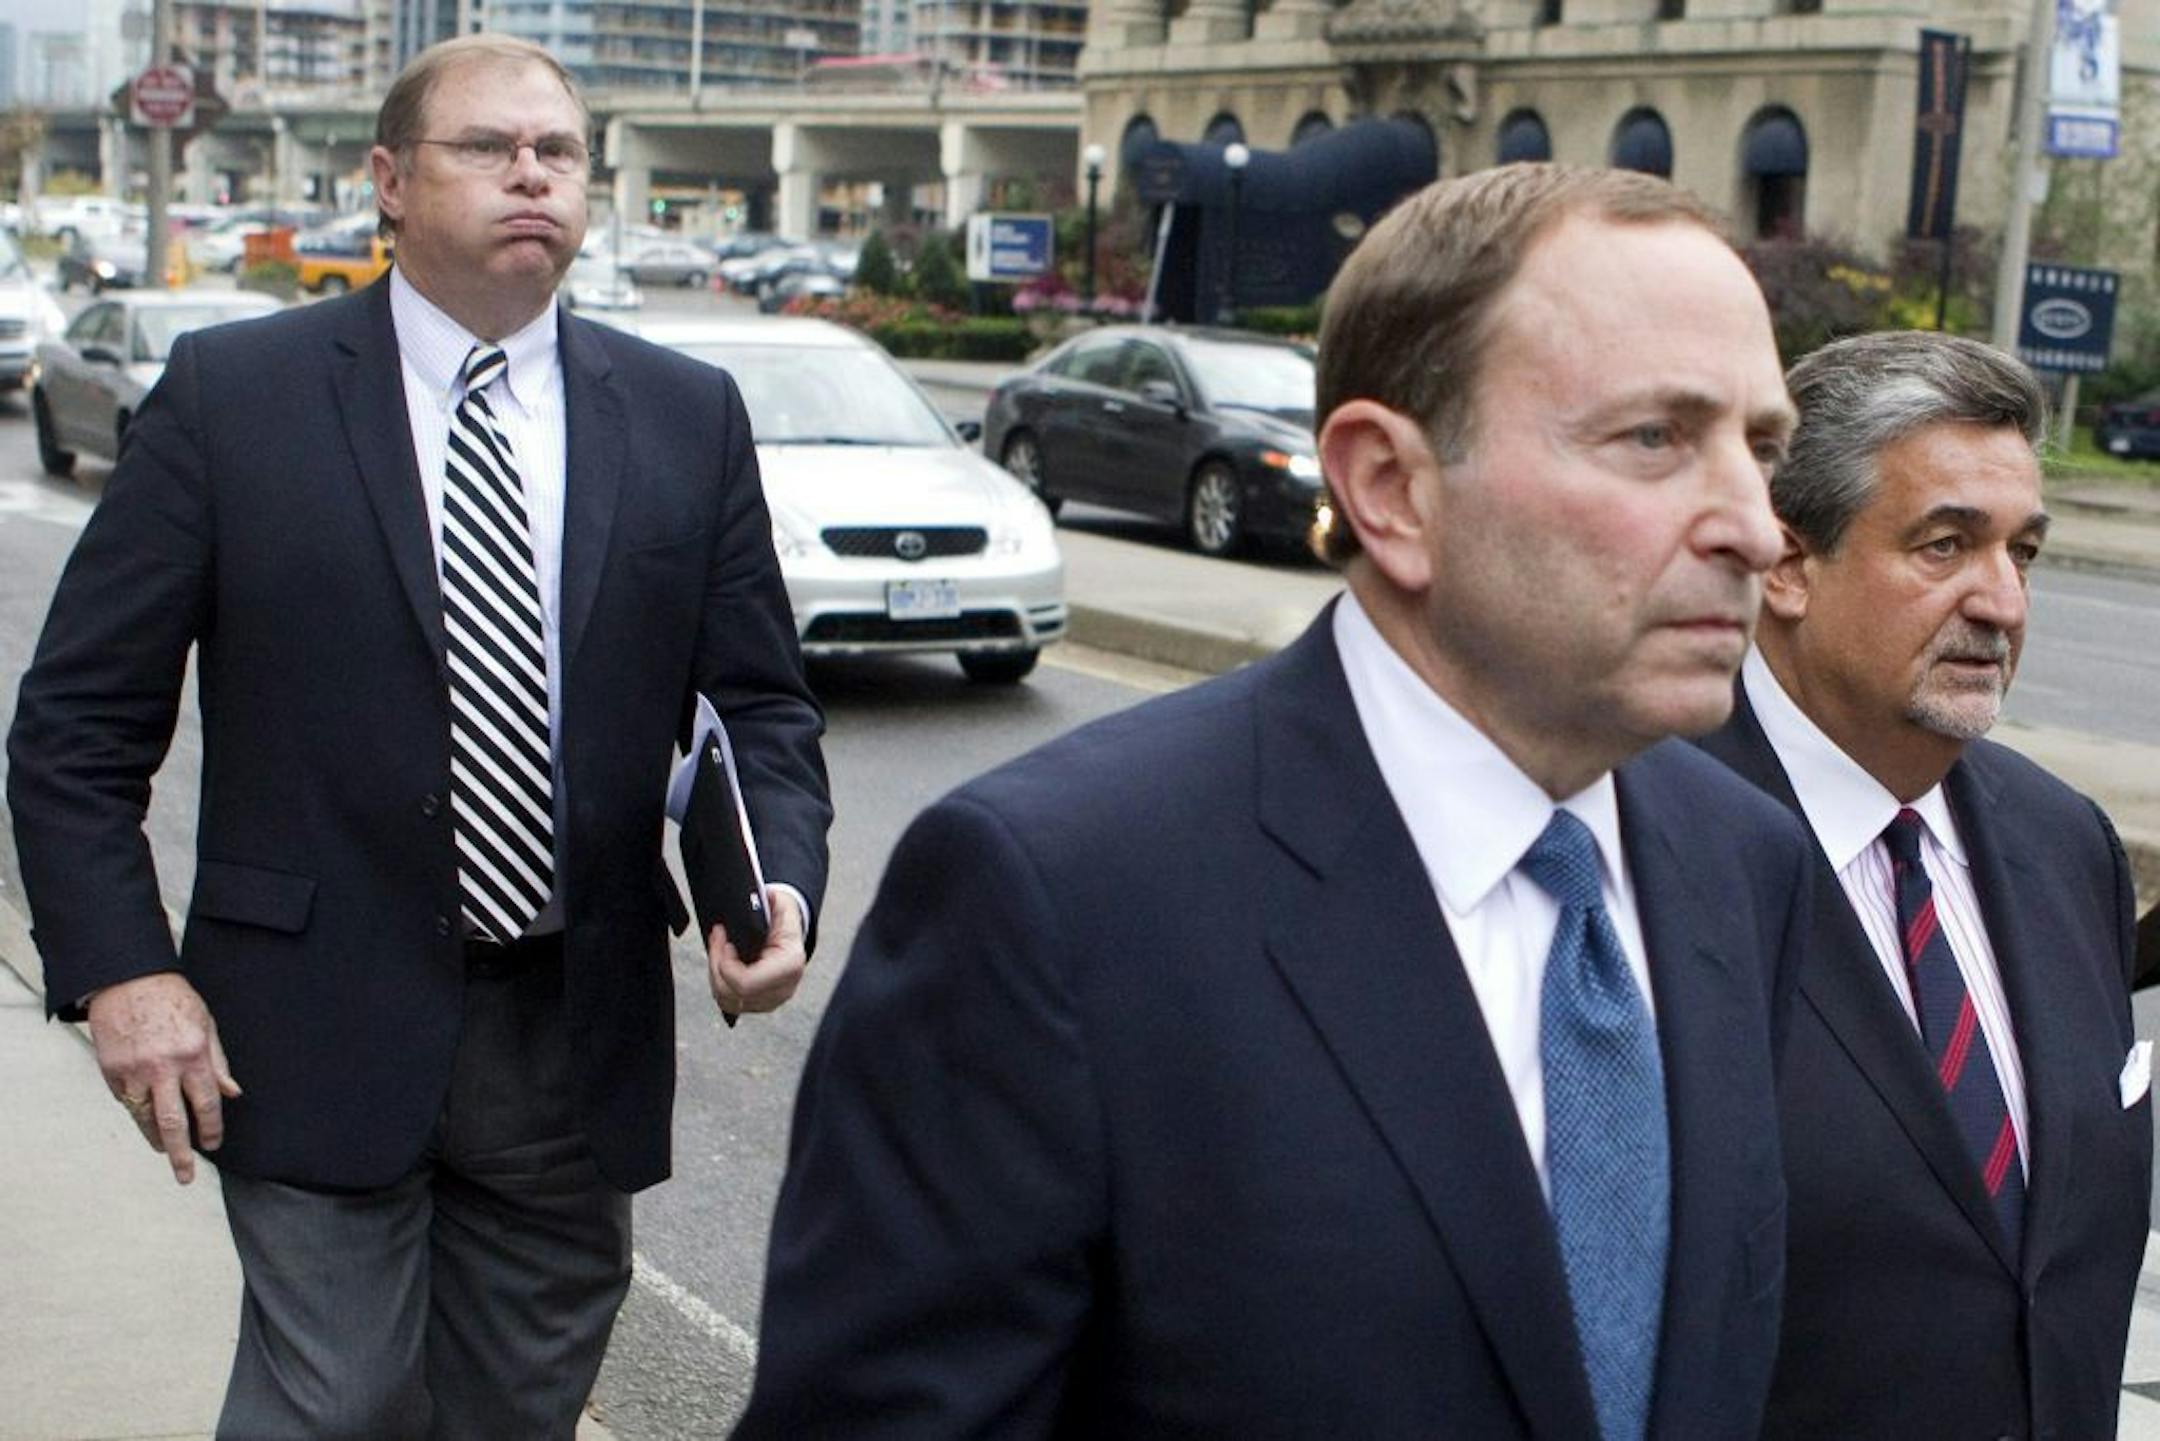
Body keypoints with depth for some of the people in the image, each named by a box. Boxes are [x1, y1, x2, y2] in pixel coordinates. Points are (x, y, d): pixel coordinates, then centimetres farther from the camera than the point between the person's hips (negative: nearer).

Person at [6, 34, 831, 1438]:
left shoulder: (687, 416, 4)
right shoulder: (233, 393, -3)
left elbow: (763, 704, 7)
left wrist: (781, 885, -12)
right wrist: (121, 969, -10)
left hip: (582, 1040, 3)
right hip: (315, 1033, -3)